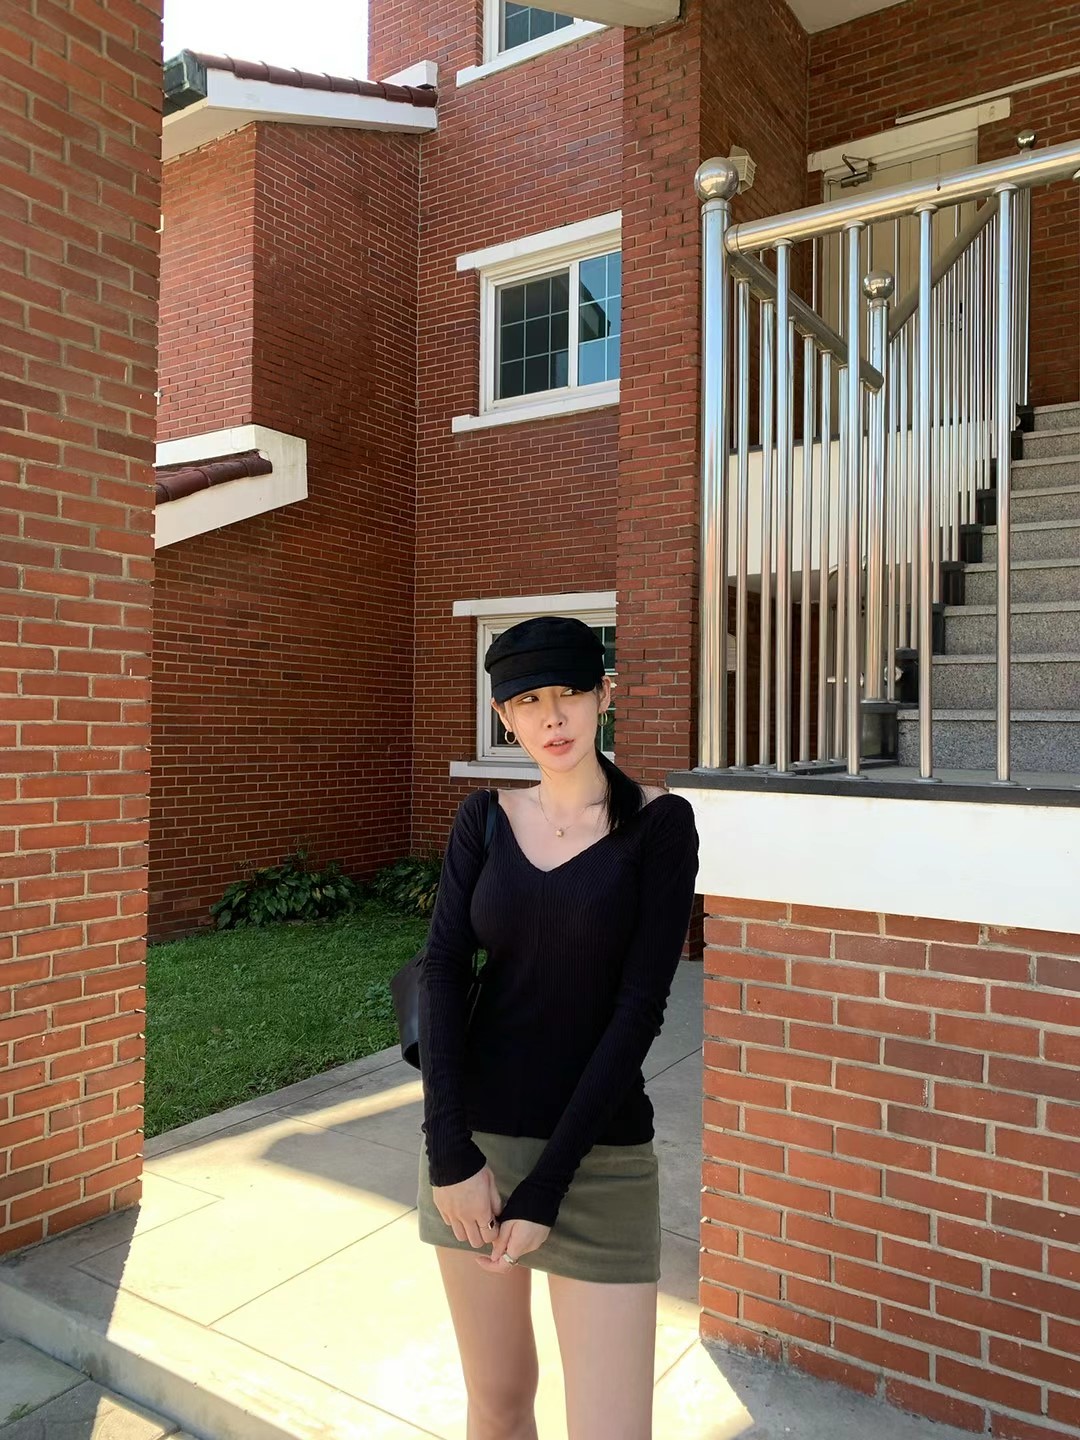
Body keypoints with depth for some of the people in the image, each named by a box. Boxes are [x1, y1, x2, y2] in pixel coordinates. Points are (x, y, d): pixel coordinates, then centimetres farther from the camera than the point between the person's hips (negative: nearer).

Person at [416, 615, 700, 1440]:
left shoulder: (660, 823, -9)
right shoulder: (484, 819, 1)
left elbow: (640, 1006, -14)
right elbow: (443, 971, -6)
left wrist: (546, 1186, -15)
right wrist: (451, 1151, -15)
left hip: (599, 1153, -3)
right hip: (473, 1136, 3)